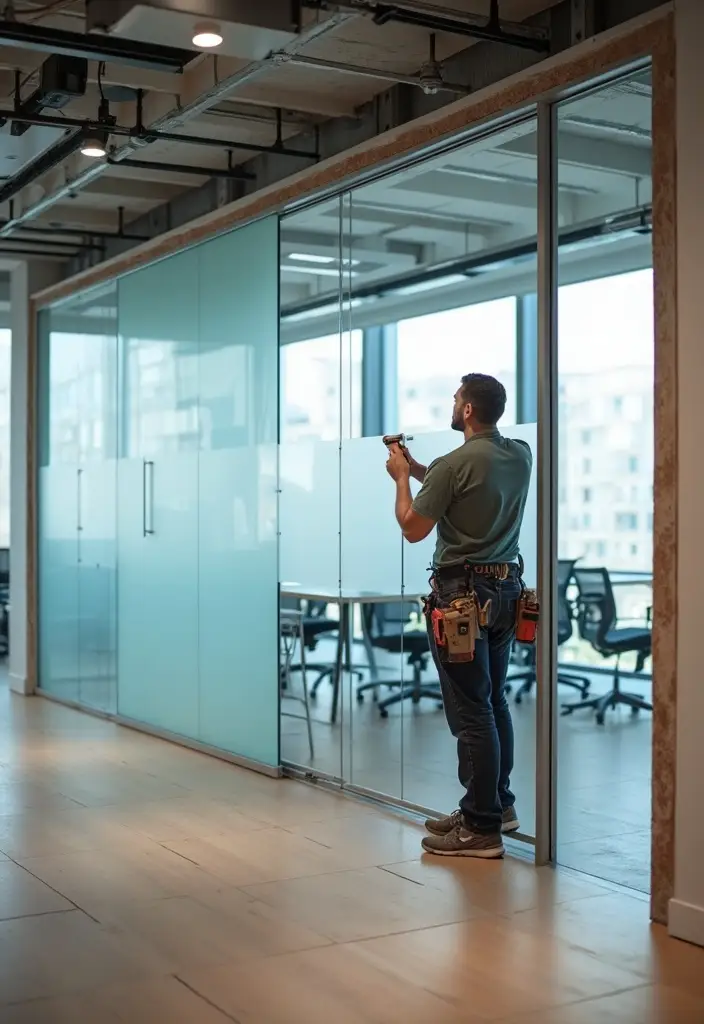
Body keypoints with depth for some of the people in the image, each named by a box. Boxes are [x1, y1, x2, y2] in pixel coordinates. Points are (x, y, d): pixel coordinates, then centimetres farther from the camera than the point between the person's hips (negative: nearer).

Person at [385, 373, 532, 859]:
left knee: (470, 710, -4)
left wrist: (402, 477, 7)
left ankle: (482, 828, 1)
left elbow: (413, 528, -8)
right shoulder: (522, 456, 6)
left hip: (462, 593, -8)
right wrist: (417, 468, 23)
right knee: (495, 701, 17)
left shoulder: (454, 464, -17)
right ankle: (499, 804, 28)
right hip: (506, 589, 8)